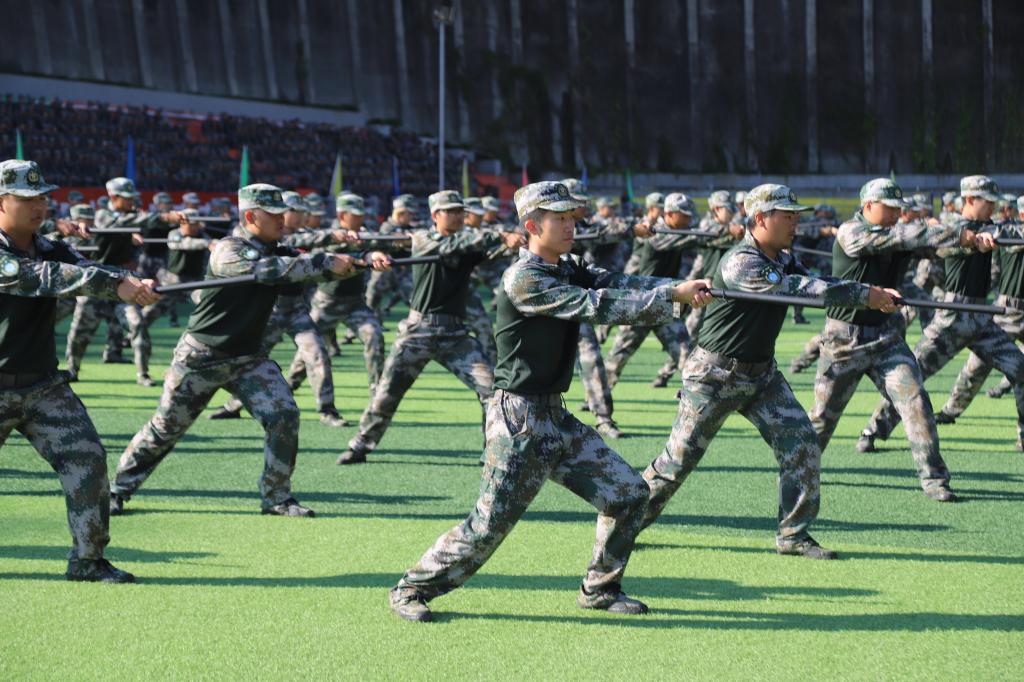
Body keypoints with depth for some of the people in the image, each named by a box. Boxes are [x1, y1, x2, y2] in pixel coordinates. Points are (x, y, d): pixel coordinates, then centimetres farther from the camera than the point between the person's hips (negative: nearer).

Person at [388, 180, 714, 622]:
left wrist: (683, 287, -18)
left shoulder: (569, 271, 11)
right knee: (490, 523, -7)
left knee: (628, 491, 7)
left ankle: (600, 589, 21)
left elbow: (617, 284, -1)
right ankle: (411, 589, 9)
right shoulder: (523, 278, -16)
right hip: (519, 419, -9)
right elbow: (595, 306, -23)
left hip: (556, 417, 9)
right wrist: (672, 296, -22)